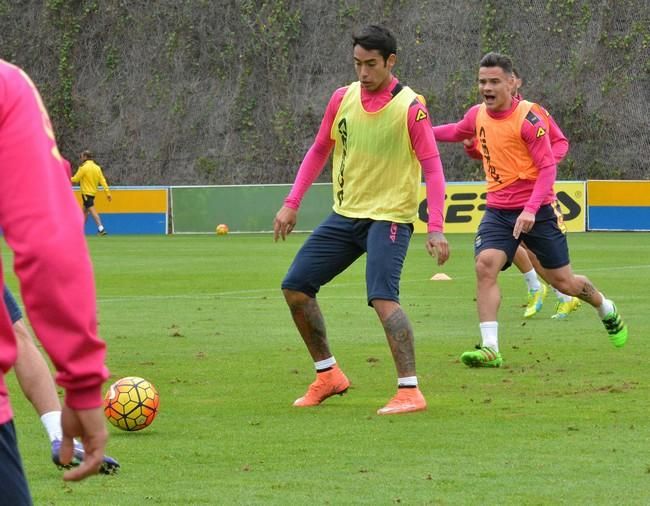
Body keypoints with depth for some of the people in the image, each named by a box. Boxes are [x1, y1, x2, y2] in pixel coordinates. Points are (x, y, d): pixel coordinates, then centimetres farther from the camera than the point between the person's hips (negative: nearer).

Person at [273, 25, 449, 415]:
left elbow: (432, 168, -14)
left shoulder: (410, 108, -13)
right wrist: (292, 204, 10)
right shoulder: (343, 99, 3)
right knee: (295, 288, 5)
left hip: (389, 217, -7)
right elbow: (319, 151, 15)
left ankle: (410, 392, -21)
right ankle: (328, 375, 20)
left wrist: (436, 229, -22)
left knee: (382, 297, -24)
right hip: (345, 214, 7)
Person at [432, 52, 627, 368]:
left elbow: (548, 167, -18)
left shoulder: (528, 117, -16)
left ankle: (607, 310, 40)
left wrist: (531, 210, -28)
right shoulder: (478, 116, 2)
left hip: (536, 211, -4)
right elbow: (456, 132, 27)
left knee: (563, 281, 6)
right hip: (498, 210, 4)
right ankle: (490, 349, -23)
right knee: (485, 265, -21)